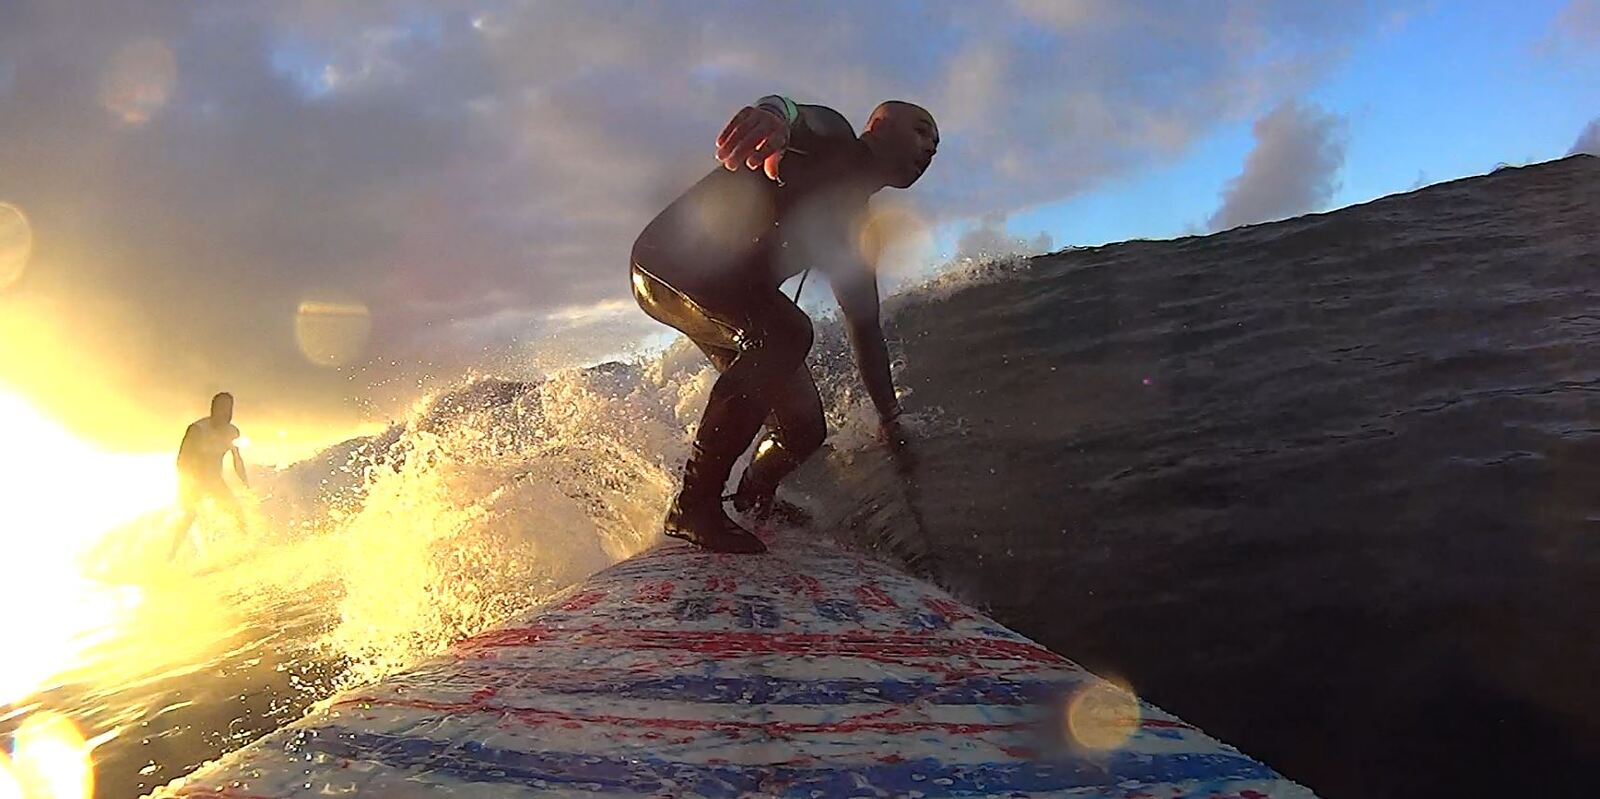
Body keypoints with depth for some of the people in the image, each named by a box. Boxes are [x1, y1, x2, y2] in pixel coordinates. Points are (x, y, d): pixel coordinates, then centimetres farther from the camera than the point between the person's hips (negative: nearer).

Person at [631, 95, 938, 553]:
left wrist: (890, 417, 17)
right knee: (786, 332, -33)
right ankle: (694, 505, -28)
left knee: (804, 427, 1)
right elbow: (793, 116, -32)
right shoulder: (829, 137, -7)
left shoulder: (847, 228, 15)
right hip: (670, 261, -8)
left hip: (729, 293, 8)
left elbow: (864, 326, 18)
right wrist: (773, 116, -59)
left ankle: (752, 504, 35)